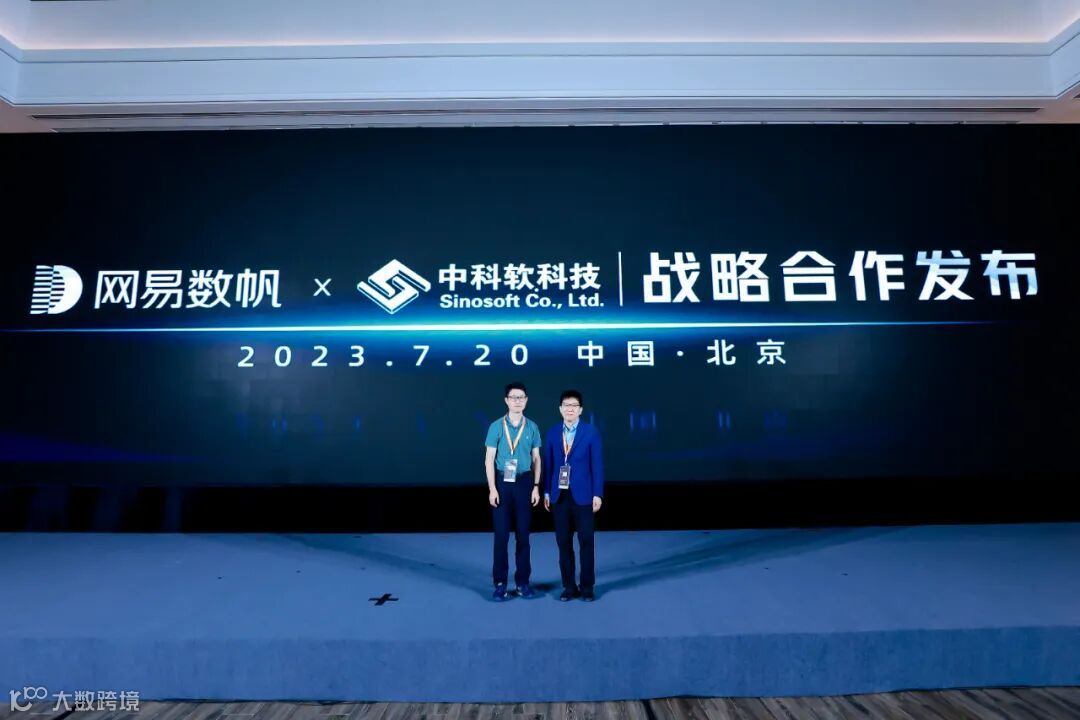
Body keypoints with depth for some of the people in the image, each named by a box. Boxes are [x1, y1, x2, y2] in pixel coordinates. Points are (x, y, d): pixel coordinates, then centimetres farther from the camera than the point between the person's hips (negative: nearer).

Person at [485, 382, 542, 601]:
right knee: (501, 534, 3)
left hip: (524, 483, 1)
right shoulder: (496, 426, -2)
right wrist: (492, 489, -9)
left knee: (523, 534, 8)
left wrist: (536, 487, 0)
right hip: (502, 483, -1)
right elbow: (489, 460, -2)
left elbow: (536, 459, 7)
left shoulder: (532, 427, 3)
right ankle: (500, 582, 13)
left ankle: (523, 581, 19)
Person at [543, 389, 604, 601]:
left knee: (586, 542, 4)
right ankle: (569, 586, 19)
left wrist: (597, 494, -8)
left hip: (583, 495, -2)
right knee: (563, 542, 7)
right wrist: (546, 492, 5)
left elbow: (597, 464, -4)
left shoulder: (591, 432, -3)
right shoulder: (552, 433, 6)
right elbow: (548, 464, 8)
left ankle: (587, 586, 17)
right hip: (559, 495, 3)